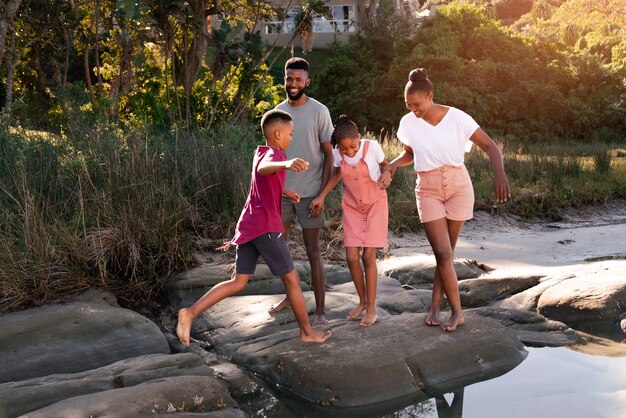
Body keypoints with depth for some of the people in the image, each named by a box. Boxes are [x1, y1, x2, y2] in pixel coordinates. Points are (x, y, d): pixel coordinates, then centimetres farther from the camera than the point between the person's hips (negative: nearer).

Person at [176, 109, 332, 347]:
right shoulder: (274, 154, -11)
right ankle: (307, 331, 17)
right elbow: (263, 169, -37)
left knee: (239, 282, 7)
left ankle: (191, 313, -5)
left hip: (248, 227, 9)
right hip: (265, 227, -9)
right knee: (292, 279, 5)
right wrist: (286, 164, -57)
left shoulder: (260, 153, 17)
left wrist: (285, 191, 44)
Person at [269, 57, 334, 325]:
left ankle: (320, 310, 10)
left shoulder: (319, 112, -7)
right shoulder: (278, 111, 7)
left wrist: (322, 195, -12)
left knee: (313, 252, 0)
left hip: (309, 192, -5)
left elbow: (328, 155, -6)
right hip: (281, 191, 5)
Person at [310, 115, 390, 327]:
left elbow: (386, 164, -3)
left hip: (375, 205, -3)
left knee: (368, 256, -7)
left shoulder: (372, 146, -21)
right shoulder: (337, 152, -12)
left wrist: (387, 176, -25)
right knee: (351, 257, -2)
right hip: (352, 208, 3)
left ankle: (371, 307, 7)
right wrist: (322, 196, -2)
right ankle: (363, 301, 20)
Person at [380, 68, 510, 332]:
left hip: (458, 186, 0)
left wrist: (500, 173, -29)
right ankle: (457, 311, 5)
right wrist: (392, 165, -8)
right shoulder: (408, 123, -5)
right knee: (443, 253, -8)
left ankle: (435, 306, 19)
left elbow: (490, 146, -11)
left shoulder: (457, 118, -13)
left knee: (447, 252, 6)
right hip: (428, 190, 1)